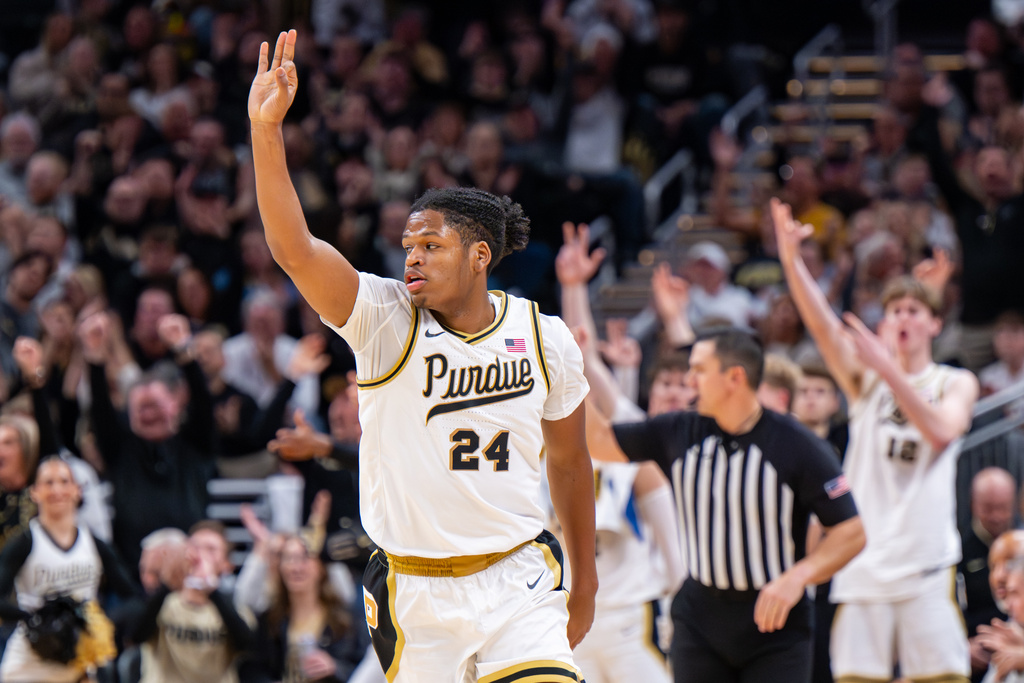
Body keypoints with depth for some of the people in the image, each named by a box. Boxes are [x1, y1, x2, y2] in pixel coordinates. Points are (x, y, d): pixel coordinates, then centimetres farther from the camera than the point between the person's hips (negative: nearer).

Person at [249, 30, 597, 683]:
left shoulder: (546, 340, 1)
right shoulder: (384, 319, -6)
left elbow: (569, 460, 16)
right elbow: (295, 249, -22)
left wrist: (585, 583, 21)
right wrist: (266, 131, -33)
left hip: (518, 582, 0)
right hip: (415, 596, 0)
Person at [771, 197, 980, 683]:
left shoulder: (955, 383, 7)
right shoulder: (865, 378, 10)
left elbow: (941, 432, -14)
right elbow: (822, 324, -6)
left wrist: (889, 369, -22)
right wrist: (791, 260, -23)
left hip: (927, 565, -1)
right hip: (864, 565, 2)